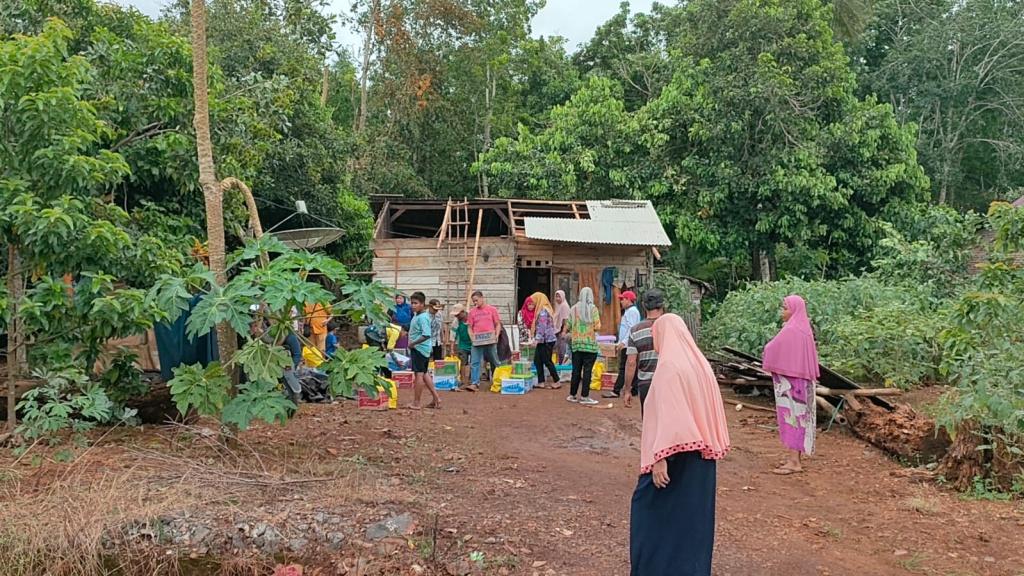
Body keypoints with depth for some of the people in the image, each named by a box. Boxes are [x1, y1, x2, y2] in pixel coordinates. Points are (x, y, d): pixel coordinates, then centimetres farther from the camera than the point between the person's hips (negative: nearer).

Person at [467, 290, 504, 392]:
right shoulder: (472, 312, 9)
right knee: (475, 363, -4)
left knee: (495, 361, 8)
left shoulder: (492, 309, 5)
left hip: (490, 340, -1)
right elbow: (470, 327, 11)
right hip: (477, 341, 2)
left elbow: (498, 324, 6)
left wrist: (497, 335, -7)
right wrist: (472, 337, -4)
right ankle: (474, 383, -3)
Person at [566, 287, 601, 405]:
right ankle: (584, 396, 1)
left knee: (576, 370, 11)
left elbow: (568, 326, 3)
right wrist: (592, 328, 10)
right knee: (587, 370, 1)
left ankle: (573, 394, 17)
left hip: (576, 343, 4)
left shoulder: (573, 309, 3)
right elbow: (597, 327, -12)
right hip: (590, 344, -3)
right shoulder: (593, 309, -6)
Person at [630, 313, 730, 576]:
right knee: (693, 514, 16)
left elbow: (667, 416, -24)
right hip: (701, 455, 8)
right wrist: (713, 445, 17)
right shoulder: (700, 363, 6)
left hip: (676, 456, -8)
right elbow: (713, 411, 11)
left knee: (654, 512, 4)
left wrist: (660, 458, -25)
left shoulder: (669, 366, -17)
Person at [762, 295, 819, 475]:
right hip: (801, 378, 9)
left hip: (790, 380, -9)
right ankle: (795, 456, 19)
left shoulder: (790, 331, -19)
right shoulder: (804, 328, 10)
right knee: (798, 415, 12)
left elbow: (773, 350, -13)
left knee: (791, 415, -6)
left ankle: (794, 461, -5)